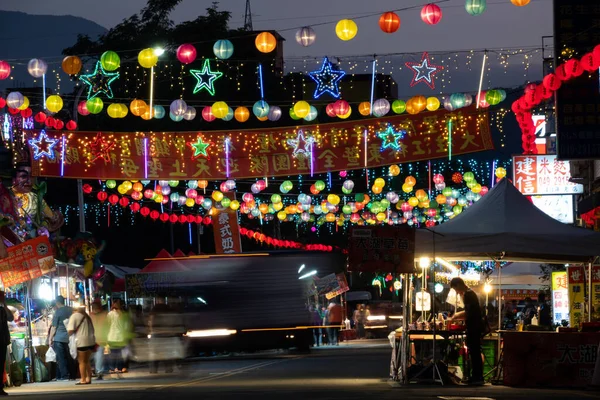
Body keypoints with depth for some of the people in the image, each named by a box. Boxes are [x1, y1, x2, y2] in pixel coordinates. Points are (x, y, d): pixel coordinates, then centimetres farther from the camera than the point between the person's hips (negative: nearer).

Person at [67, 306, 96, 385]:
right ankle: (89, 378, 15)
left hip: (82, 341, -7)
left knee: (82, 361, -1)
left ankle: (83, 380, -3)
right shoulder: (86, 316, 19)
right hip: (91, 340, 7)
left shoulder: (74, 316, -4)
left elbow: (70, 331, -12)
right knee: (87, 361, 16)